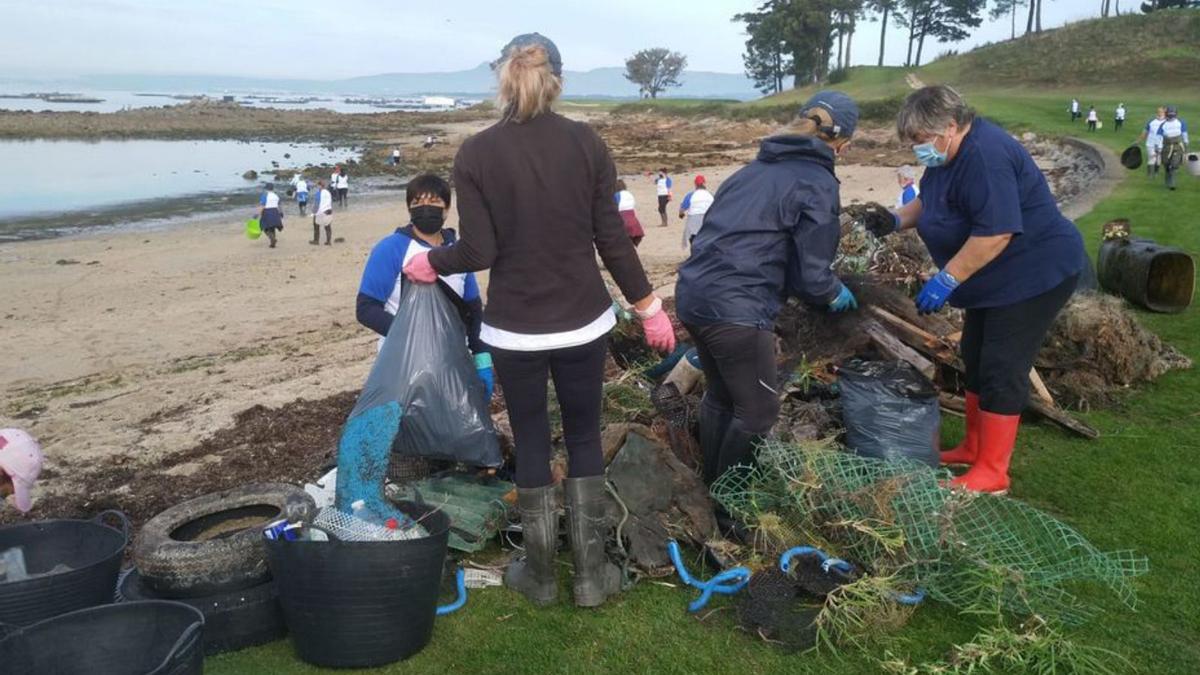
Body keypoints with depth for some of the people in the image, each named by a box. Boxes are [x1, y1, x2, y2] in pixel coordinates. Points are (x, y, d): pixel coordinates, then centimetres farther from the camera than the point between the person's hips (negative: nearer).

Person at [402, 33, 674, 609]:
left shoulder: (475, 153, -7)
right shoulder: (586, 143, -3)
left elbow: (479, 251, -10)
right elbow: (613, 240, -3)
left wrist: (430, 263, 10)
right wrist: (649, 307, 8)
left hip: (514, 327, -1)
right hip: (583, 321, 2)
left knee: (531, 443, 13)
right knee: (584, 439, 15)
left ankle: (540, 575, 26)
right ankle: (592, 574, 22)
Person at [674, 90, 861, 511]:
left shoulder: (756, 169, 19)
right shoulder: (817, 183, -4)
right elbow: (811, 273, -7)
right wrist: (835, 295, 16)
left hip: (693, 294, 8)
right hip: (737, 310, -8)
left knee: (720, 396, 24)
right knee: (757, 413, 8)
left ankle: (711, 492, 39)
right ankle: (730, 510, 20)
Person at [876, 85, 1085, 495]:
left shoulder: (984, 157, -27)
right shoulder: (951, 154, 6)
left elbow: (995, 232, -32)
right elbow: (930, 201, 22)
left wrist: (947, 280, -29)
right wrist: (897, 220, 5)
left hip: (1034, 274, -11)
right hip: (994, 278, 11)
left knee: (1002, 370, -7)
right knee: (976, 359, 16)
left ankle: (992, 474, 2)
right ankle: (974, 449, 30)